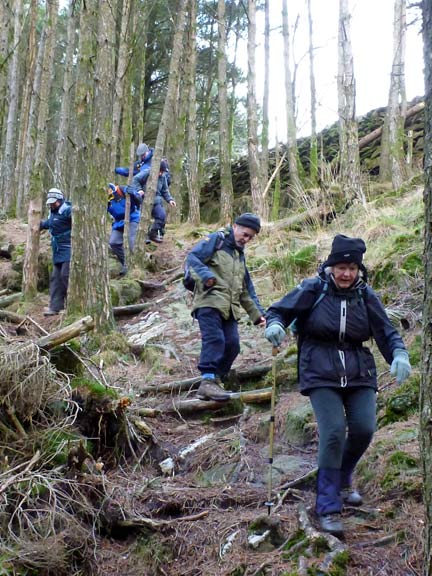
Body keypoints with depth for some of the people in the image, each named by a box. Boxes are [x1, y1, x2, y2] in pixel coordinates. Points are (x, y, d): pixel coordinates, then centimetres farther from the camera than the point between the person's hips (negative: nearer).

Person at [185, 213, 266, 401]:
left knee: (232, 345, -2)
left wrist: (257, 314, 25)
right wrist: (206, 275, -27)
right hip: (210, 302, -8)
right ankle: (207, 382, -25)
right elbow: (192, 258, -10)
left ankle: (216, 379, 9)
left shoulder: (240, 255, 28)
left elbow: (247, 290, 31)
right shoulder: (216, 240, 4)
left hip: (229, 308, 8)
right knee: (215, 340, -21)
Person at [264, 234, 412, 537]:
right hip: (321, 375, -3)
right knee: (333, 431, -16)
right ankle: (328, 508, -4)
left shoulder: (366, 296, 4)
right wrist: (274, 324, -22)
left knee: (363, 429, -7)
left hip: (359, 376, 3)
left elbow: (386, 331, 5)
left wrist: (399, 354, -15)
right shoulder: (313, 290, -4)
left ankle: (343, 479, 28)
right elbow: (279, 310, 2)